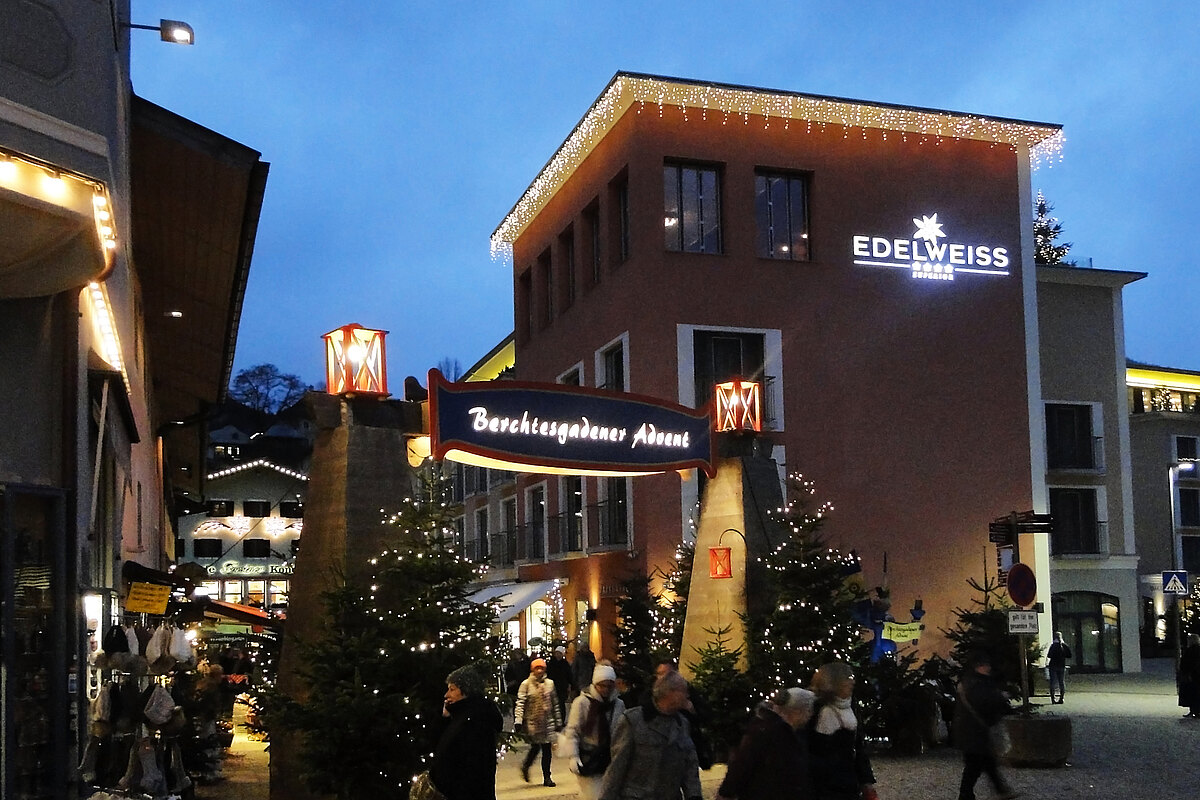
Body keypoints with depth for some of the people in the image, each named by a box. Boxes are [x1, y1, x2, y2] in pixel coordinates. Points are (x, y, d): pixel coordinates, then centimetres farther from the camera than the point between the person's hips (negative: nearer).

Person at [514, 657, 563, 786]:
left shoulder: (550, 683, 10)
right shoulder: (526, 684, -1)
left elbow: (555, 703, 15)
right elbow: (520, 703, -7)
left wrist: (558, 722, 16)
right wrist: (518, 721, -17)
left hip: (547, 721, 3)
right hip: (532, 721, -3)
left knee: (547, 748, 0)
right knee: (535, 746, -5)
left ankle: (546, 777, 9)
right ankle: (525, 766, 23)